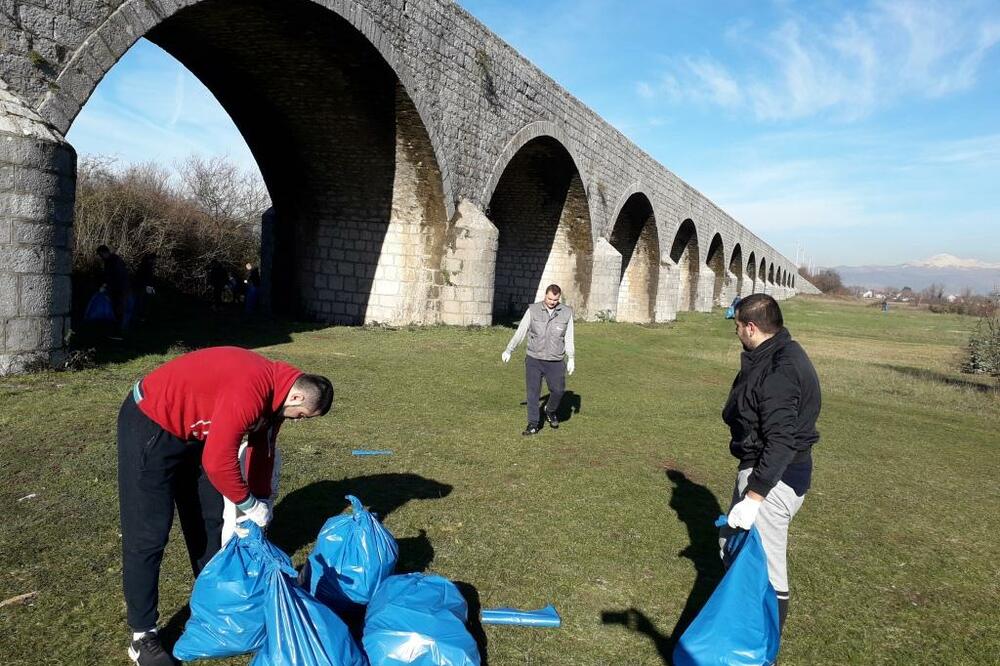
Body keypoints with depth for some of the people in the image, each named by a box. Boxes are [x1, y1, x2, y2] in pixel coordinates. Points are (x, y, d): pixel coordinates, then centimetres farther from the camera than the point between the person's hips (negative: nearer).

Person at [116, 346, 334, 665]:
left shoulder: (274, 392, -3)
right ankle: (142, 636, 7)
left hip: (189, 430, 10)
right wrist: (251, 505, -17)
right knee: (148, 535, -5)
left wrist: (262, 501, 3)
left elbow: (262, 447, 9)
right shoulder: (250, 391, -34)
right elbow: (217, 462, -32)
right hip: (149, 424, -9)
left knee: (209, 521, 14)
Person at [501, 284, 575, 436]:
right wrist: (508, 351, 8)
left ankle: (550, 411, 25)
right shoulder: (533, 310, -3)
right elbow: (520, 332, 4)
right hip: (534, 360, 0)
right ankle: (533, 424, 9)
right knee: (533, 392, -1)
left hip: (555, 362, 0)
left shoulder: (566, 312, -1)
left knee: (558, 391, -6)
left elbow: (569, 338, 6)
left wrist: (571, 359, 4)